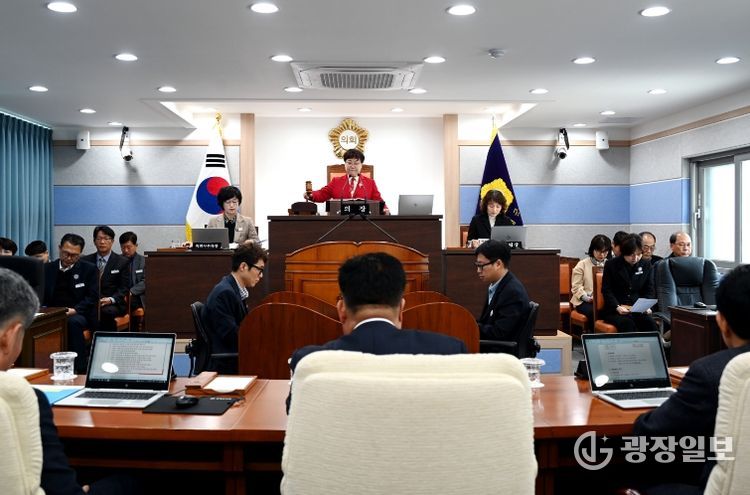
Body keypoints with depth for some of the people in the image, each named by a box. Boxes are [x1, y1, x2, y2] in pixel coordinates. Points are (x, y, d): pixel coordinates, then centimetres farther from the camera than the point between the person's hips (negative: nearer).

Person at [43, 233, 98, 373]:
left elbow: (92, 297, 0)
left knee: (74, 322, -37)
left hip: (78, 315, -2)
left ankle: (80, 369, -31)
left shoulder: (89, 269, 7)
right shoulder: (47, 268, 15)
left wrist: (75, 310, -17)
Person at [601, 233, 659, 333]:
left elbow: (649, 291, 13)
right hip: (615, 310, -2)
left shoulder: (646, 266, 11)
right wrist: (617, 307, -18)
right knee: (628, 324, -33)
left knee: (650, 324, -27)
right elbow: (606, 290, -2)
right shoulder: (611, 265, 2)